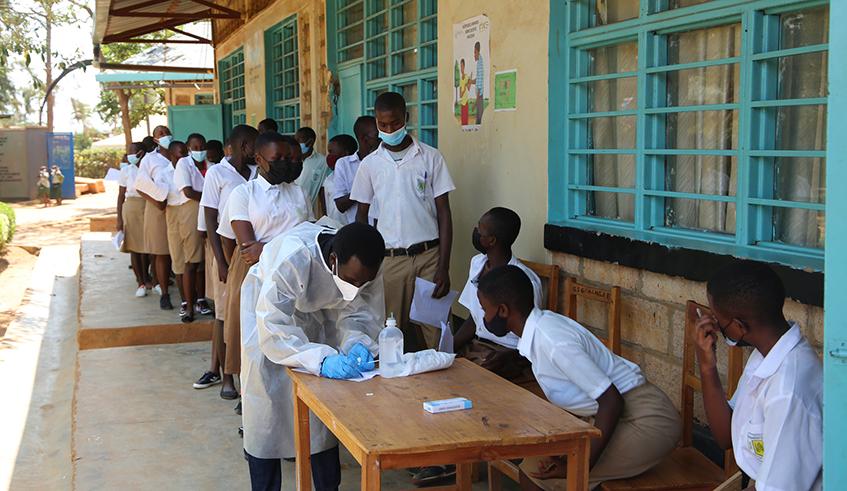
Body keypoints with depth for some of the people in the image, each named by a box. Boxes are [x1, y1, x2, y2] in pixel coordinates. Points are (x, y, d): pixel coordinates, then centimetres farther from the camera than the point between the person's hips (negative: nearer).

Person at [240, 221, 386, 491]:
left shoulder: (364, 268, -27)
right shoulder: (292, 258, -42)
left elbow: (359, 313, -14)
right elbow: (273, 329, -42)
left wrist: (357, 344, -35)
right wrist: (322, 360, -53)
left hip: (319, 309, 4)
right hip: (269, 301, -4)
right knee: (267, 395, -7)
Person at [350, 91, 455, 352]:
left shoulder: (431, 157, 0)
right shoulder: (370, 164, 6)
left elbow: (444, 213, 0)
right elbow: (361, 215, 13)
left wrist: (443, 267, -7)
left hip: (429, 255, -1)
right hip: (389, 259, 2)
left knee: (434, 333, -2)